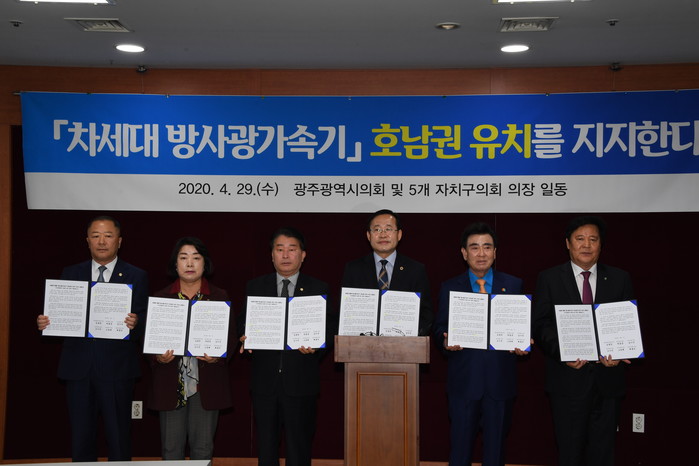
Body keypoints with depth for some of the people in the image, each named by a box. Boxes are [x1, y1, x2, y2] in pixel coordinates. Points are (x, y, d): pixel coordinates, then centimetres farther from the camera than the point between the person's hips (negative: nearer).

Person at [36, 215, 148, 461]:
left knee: (118, 437, 4)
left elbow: (143, 322, -2)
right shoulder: (71, 274, 11)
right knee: (80, 437, 9)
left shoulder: (136, 277, 3)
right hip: (78, 367, 3)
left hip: (116, 369, -2)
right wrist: (45, 323, -11)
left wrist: (135, 324, -24)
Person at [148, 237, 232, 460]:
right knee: (171, 449, 4)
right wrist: (158, 357, -14)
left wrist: (218, 357, -16)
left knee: (203, 449, 5)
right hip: (171, 385, 1)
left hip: (206, 384, 0)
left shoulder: (220, 298, 5)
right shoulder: (160, 298, 7)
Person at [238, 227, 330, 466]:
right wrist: (246, 338, -15)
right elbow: (243, 323, 8)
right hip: (264, 381, 2)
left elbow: (327, 330, 2)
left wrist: (315, 346, -19)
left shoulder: (319, 289, 5)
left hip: (301, 382, -1)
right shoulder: (255, 287, 10)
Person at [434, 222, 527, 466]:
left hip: (500, 380, 1)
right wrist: (446, 342, -16)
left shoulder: (514, 285, 8)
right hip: (463, 380, 0)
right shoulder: (450, 287, 7)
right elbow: (440, 328, 5)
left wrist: (523, 345, -14)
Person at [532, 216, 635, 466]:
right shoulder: (549, 279, 2)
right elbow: (541, 325, -3)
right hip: (568, 379, -2)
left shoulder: (620, 279, 7)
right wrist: (562, 352, -20)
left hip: (608, 379, 2)